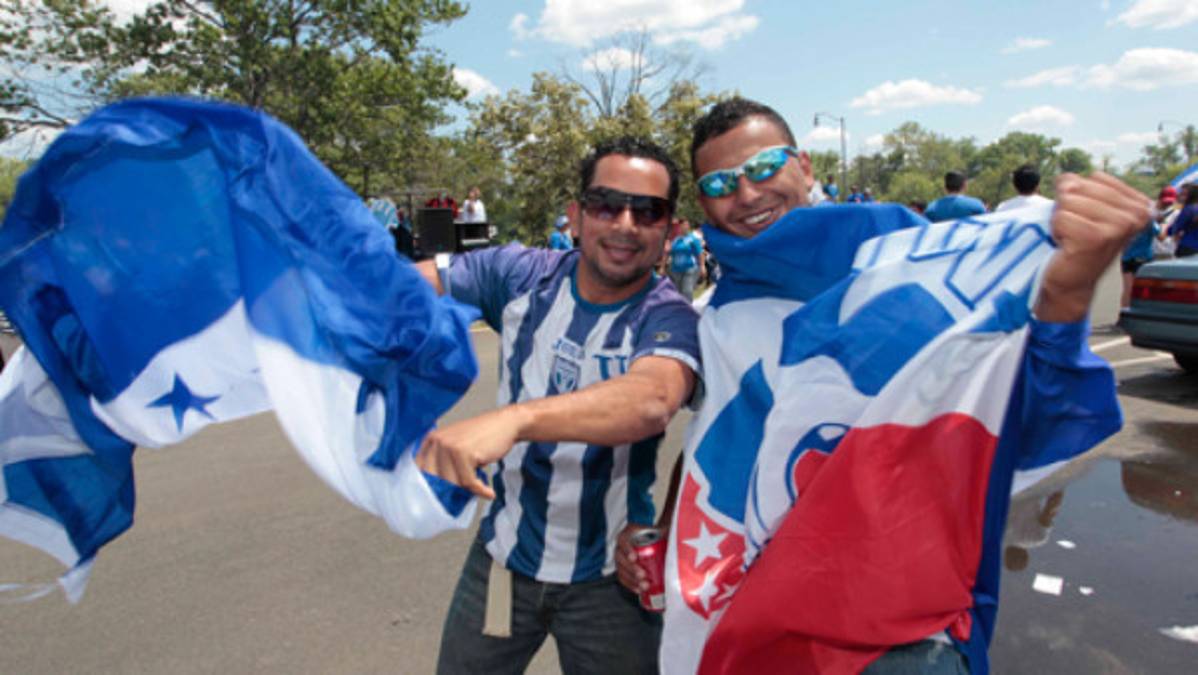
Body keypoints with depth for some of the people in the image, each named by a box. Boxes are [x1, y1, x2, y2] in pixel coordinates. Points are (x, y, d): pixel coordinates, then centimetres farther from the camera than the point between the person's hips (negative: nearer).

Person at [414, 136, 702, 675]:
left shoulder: (669, 318, -19)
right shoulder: (521, 274, -9)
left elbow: (652, 400, -40)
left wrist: (511, 418, -55)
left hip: (609, 574, -2)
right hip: (503, 554, 3)